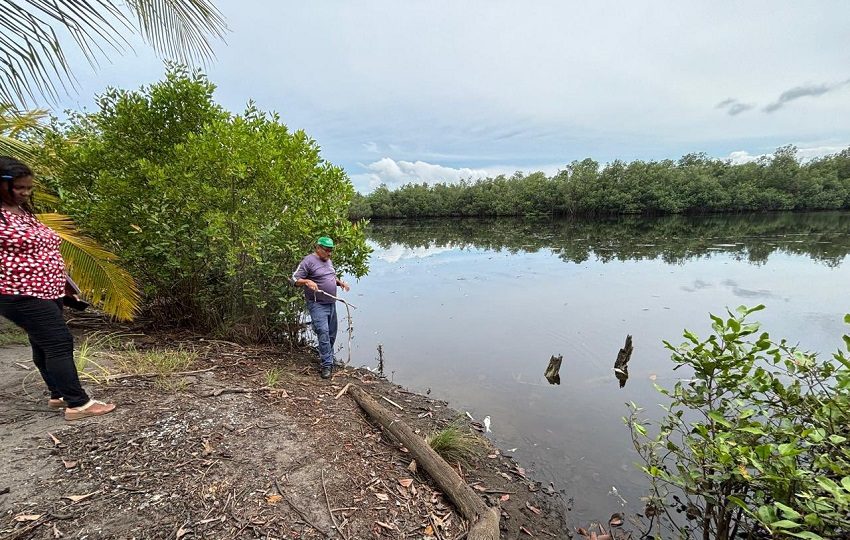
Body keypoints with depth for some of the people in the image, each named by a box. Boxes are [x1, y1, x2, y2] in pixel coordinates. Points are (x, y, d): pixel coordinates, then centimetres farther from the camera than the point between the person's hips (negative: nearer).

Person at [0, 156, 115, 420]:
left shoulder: (24, 212, 14)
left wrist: (66, 284, 18)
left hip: (47, 290, 9)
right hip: (22, 295, -9)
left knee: (45, 345, 16)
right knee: (59, 343, -9)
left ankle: (58, 395, 28)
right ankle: (78, 404, -3)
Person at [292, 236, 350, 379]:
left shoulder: (328, 261, 15)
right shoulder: (308, 261, -10)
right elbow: (295, 279, -12)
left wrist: (341, 282, 11)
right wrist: (307, 282, -29)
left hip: (331, 303, 8)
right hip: (317, 305, -8)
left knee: (332, 334, 12)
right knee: (323, 332, -16)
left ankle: (327, 361, 28)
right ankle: (327, 365, -9)